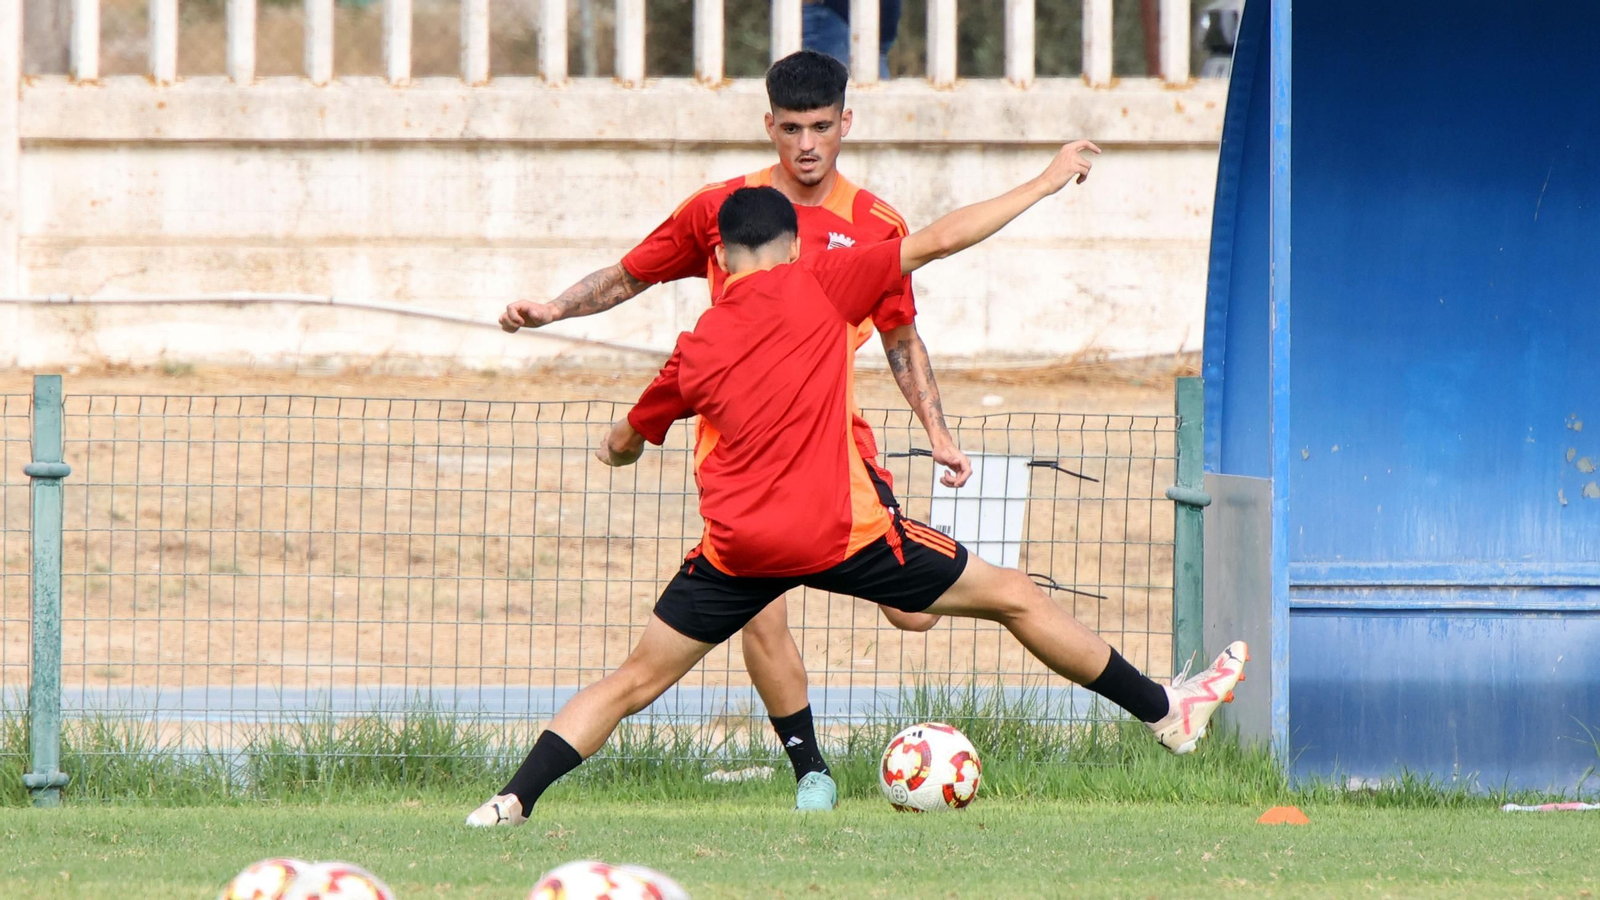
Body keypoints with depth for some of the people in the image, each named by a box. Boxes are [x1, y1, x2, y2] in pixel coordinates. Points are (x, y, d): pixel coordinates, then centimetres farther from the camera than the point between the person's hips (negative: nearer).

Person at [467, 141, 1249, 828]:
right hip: (841, 532, -3)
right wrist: (1049, 182, 9)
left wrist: (618, 446, 51)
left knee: (635, 681, 11)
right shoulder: (813, 284, 0)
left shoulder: (695, 350, 11)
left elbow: (622, 444, 25)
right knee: (1014, 598, 11)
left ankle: (510, 803, -2)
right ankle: (1166, 713, 18)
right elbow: (938, 242, 0)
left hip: (737, 547, 3)